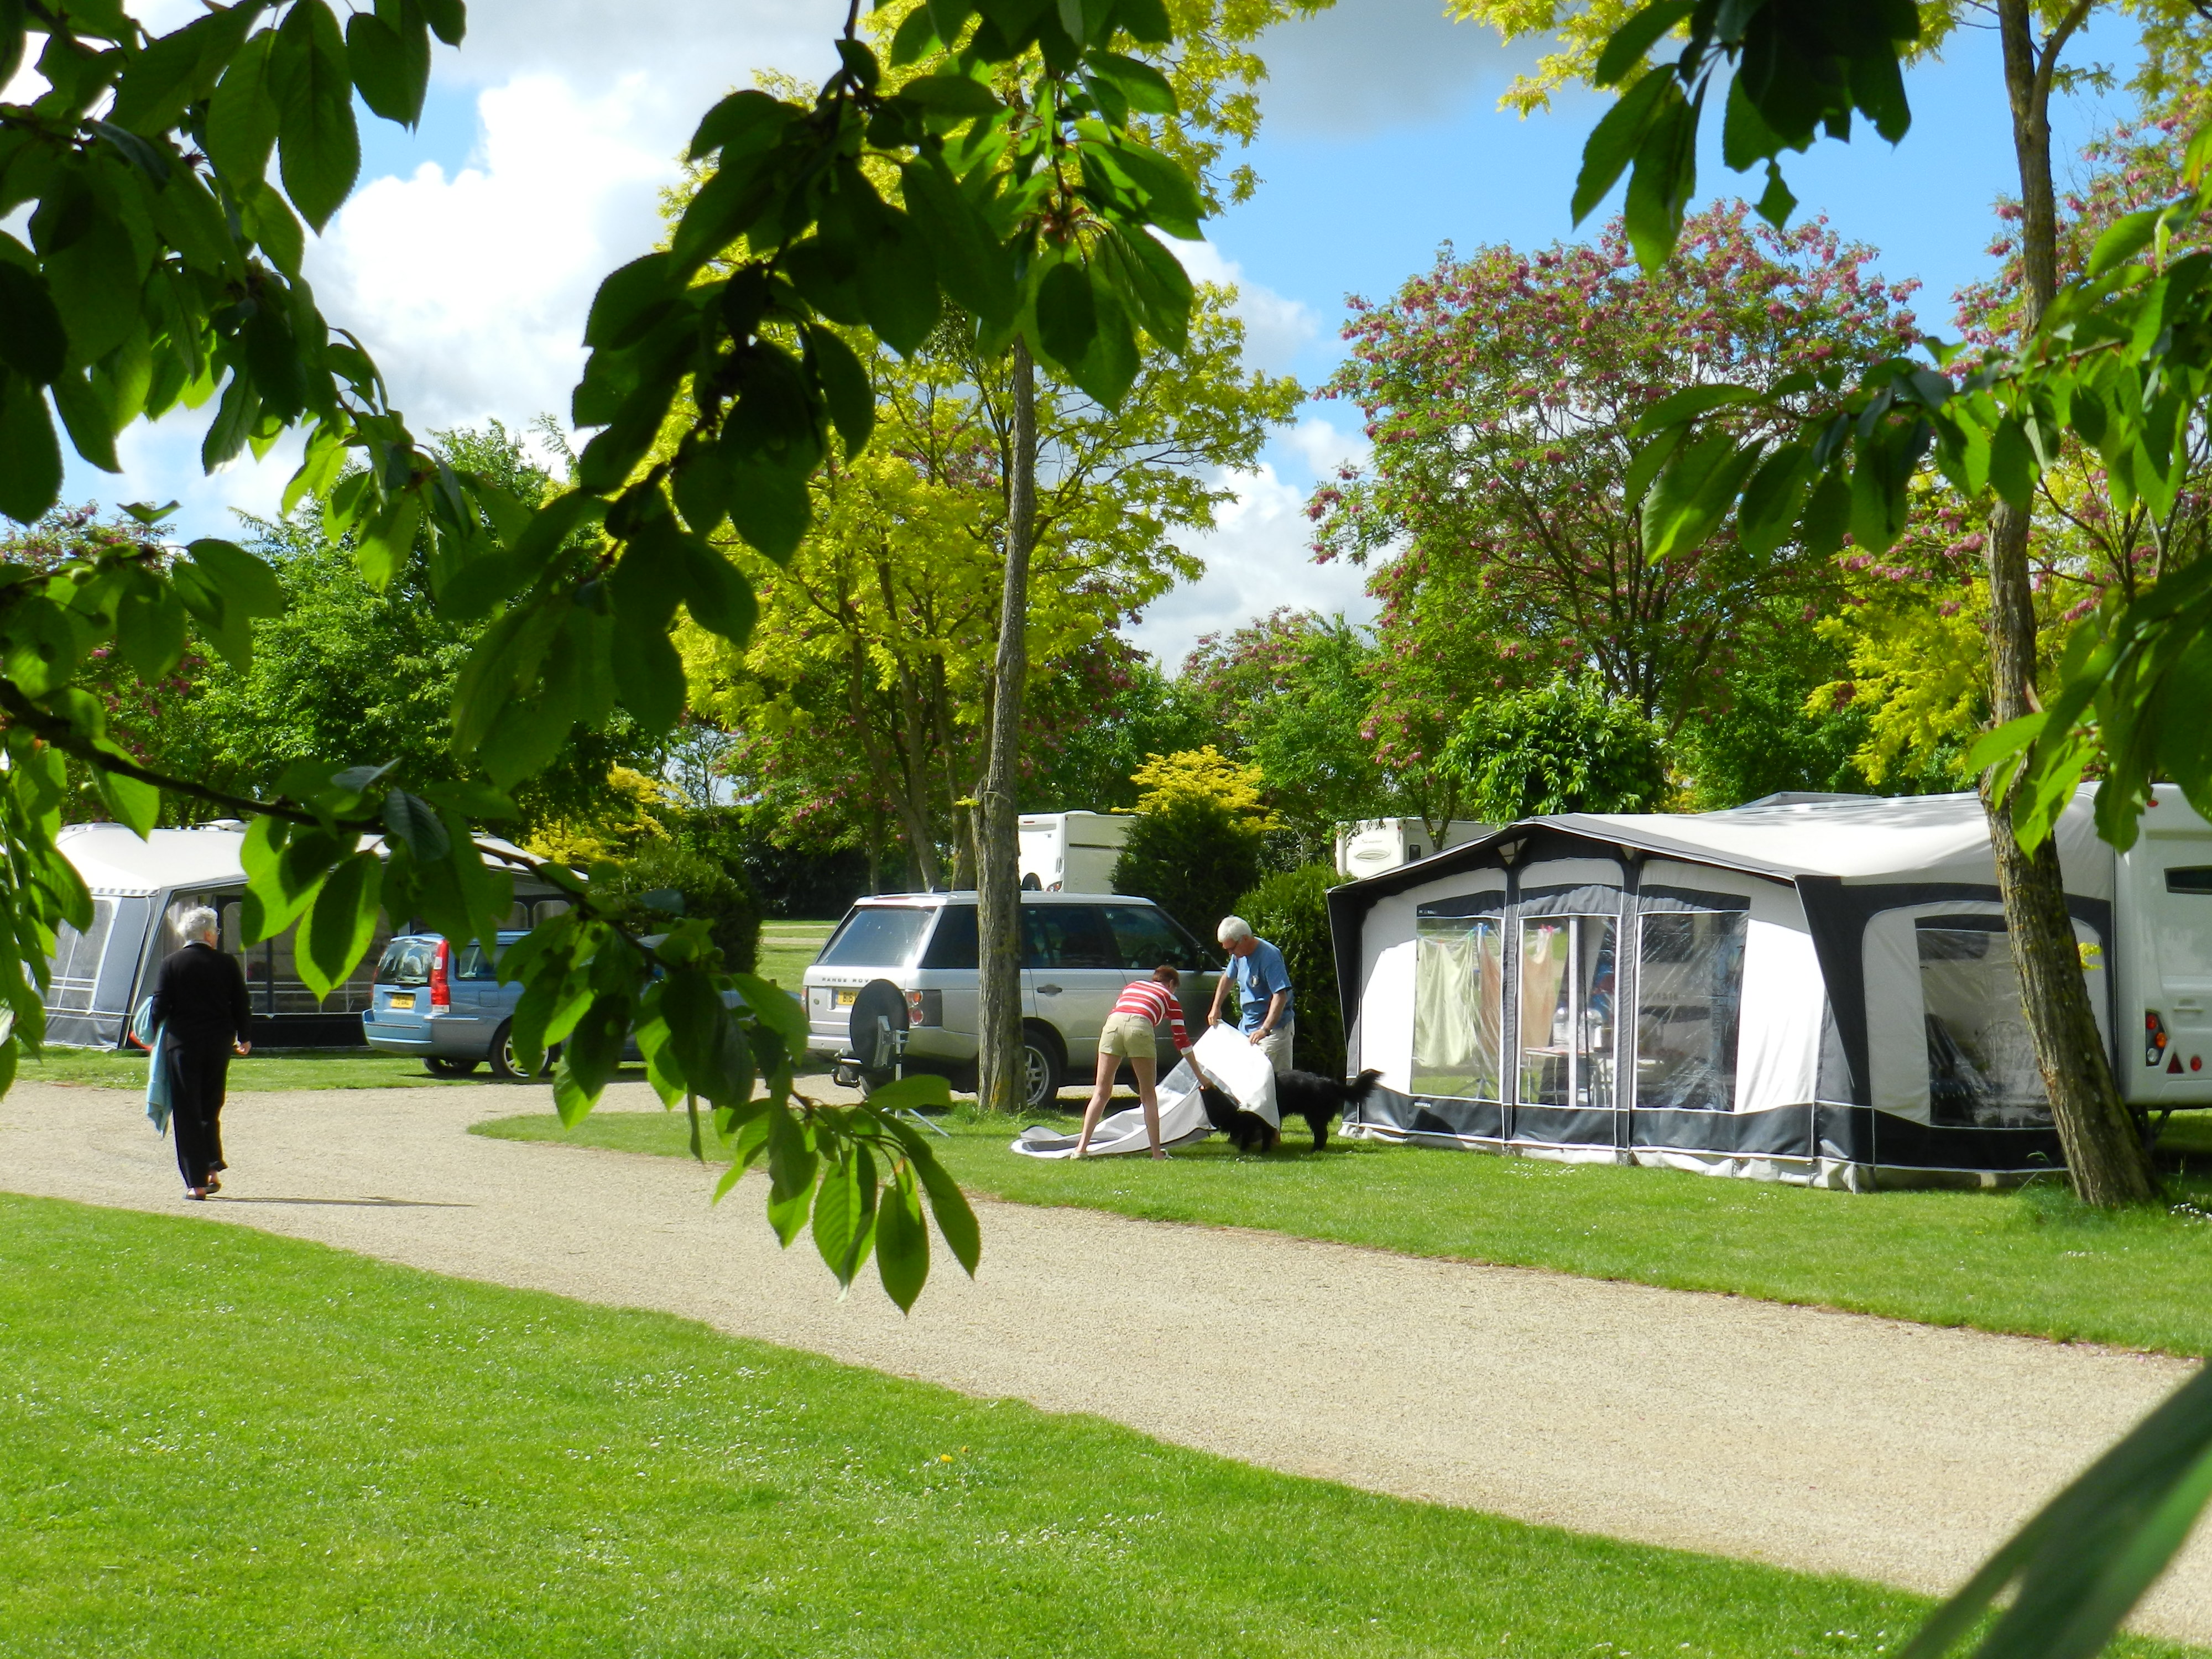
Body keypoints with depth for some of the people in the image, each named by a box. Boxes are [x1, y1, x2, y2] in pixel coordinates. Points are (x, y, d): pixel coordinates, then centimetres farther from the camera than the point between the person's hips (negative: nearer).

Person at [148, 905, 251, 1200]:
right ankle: (212, 1167, 11)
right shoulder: (227, 964, 0)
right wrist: (243, 1038, 19)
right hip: (219, 1043, 2)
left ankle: (196, 1182, -2)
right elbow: (240, 1004, 5)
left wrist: (153, 1033, 13)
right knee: (211, 1108, 19)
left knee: (187, 1113, 1)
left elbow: (160, 1006, -6)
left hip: (182, 1043, -2)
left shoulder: (172, 964, -4)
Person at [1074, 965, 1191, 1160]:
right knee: (1148, 1095, 10)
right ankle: (1157, 1152, 7)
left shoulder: (1133, 985, 37)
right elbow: (1181, 1040, 30)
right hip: (1139, 1027, -2)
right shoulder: (1169, 998, 28)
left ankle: (1082, 1147, 1)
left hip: (1113, 1025, 2)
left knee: (1101, 1092, 8)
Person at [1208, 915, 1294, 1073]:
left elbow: (1281, 996, -29)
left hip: (1274, 1028, -9)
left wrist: (1265, 1029, -35)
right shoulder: (1240, 955, 5)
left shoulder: (1269, 956, -23)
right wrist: (1216, 1008, 16)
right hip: (1247, 1026, 9)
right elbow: (1227, 978, 25)